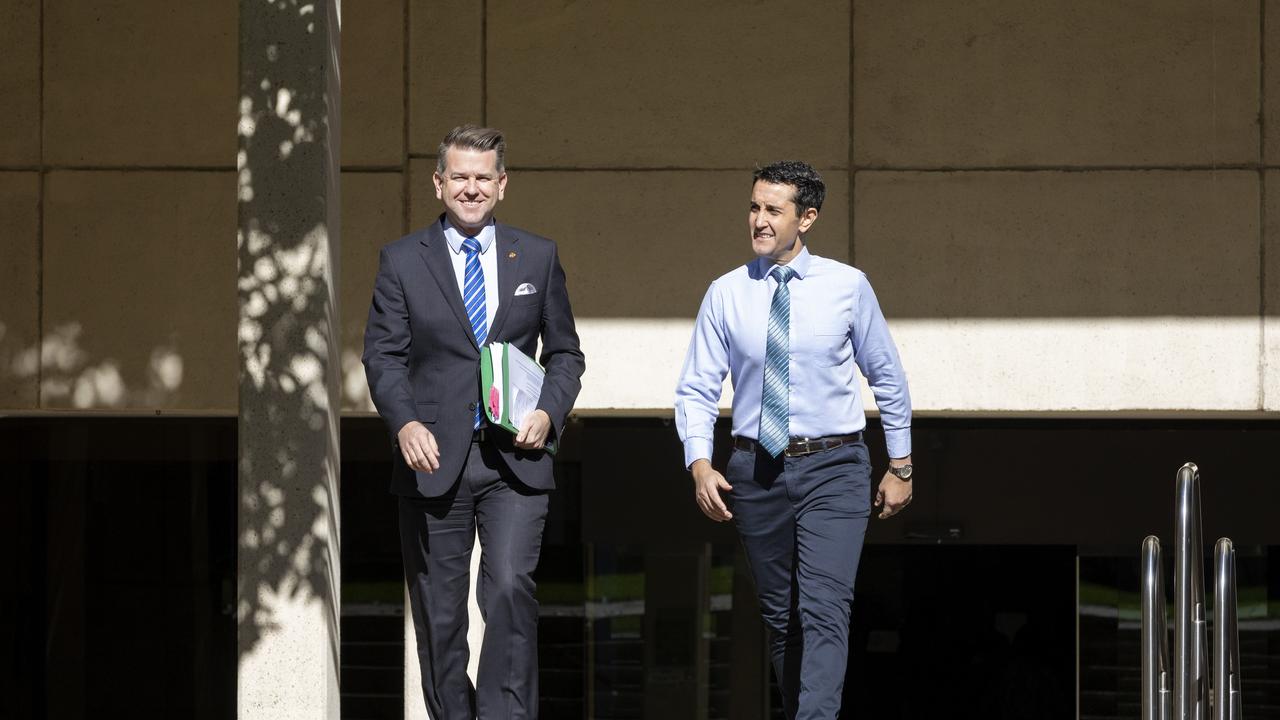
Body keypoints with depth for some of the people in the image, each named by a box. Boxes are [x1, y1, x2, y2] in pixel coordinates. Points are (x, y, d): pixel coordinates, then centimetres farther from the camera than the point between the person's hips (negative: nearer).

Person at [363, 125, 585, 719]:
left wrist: (549, 412, -6)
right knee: (438, 610, 5)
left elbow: (564, 352, 14)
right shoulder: (402, 260, 5)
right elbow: (382, 354, 1)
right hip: (433, 460, 0)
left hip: (515, 458, 0)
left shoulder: (538, 257, 10)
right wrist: (404, 423, -17)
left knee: (509, 587, -18)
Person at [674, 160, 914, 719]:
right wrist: (700, 463, -15)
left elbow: (888, 377, 8)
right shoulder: (726, 294, 1)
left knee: (824, 611, -16)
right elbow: (697, 389, 1)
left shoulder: (848, 287, -2)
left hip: (833, 469, -2)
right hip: (756, 470, 2)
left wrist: (900, 465, 10)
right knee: (779, 617, 12)